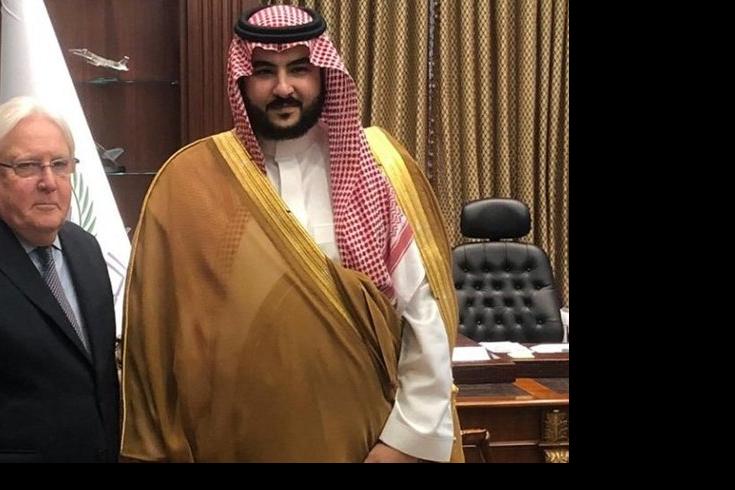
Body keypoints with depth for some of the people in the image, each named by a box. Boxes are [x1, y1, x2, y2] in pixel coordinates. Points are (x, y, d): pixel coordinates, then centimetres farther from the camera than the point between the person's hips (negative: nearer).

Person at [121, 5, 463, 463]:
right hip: (236, 441, 0)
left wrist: (408, 437, -11)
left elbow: (426, 317, -6)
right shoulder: (190, 181, -6)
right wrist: (160, 448, -3)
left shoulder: (378, 165, -5)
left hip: (365, 438, 1)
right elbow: (161, 326, -3)